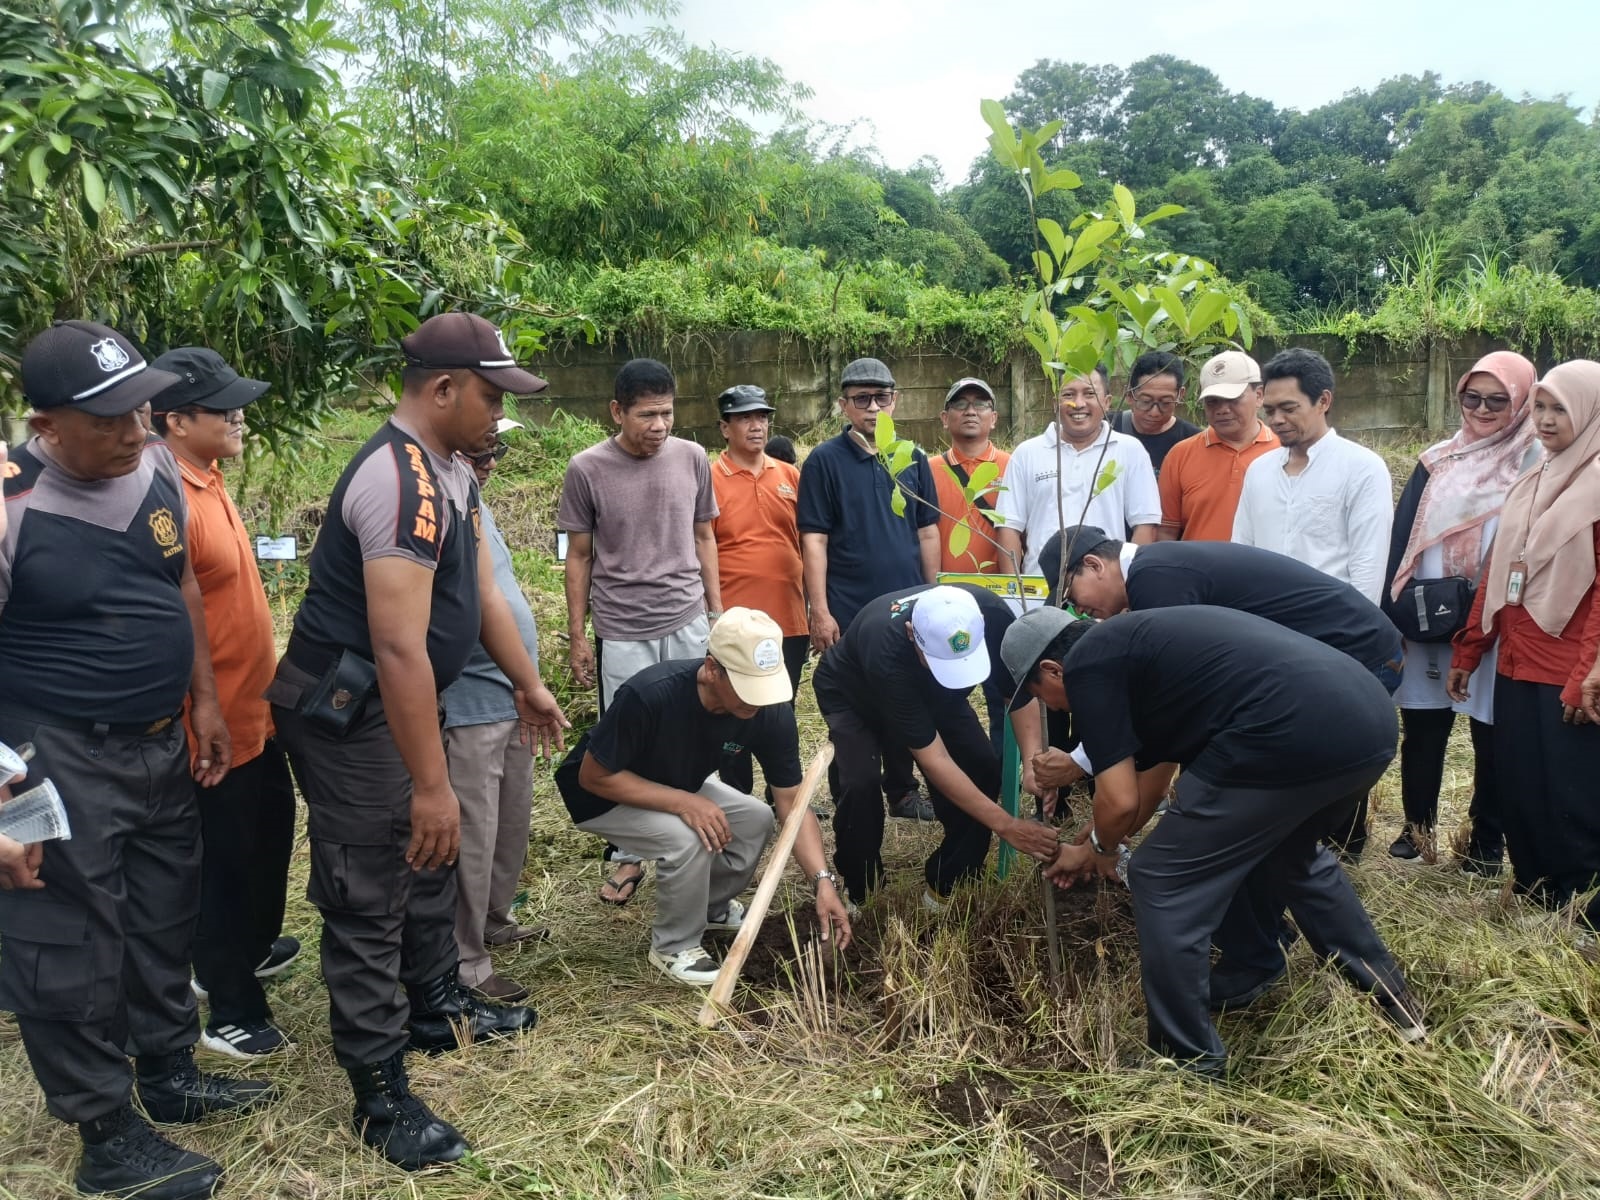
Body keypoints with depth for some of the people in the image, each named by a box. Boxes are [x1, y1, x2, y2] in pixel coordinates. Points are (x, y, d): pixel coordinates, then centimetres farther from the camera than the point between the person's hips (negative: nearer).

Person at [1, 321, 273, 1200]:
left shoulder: (156, 466, -2)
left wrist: (204, 701, 10)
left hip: (162, 744, 7)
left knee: (165, 923, 21)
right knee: (70, 953, 7)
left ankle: (169, 1077, 42)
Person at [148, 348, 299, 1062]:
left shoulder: (207, 481, 5)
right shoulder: (170, 501, -26)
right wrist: (201, 722, -21)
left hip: (254, 710, 9)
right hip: (215, 724, -9)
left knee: (270, 834, 25)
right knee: (226, 862, 7)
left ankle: (250, 948, 48)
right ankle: (232, 1013, 25)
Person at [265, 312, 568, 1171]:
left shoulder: (452, 472, 6)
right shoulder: (401, 482, -27)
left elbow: (483, 592, 14)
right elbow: (401, 648, -31)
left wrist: (529, 684, 19)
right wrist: (431, 784, -29)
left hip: (393, 704, 10)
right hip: (346, 714, -10)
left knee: (429, 861, 23)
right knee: (369, 901, 0)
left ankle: (440, 1011, 43)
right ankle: (381, 1097, 14)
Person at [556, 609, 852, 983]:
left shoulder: (771, 710, -24)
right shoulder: (648, 695, -39)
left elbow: (791, 802, -16)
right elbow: (594, 775, -27)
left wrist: (824, 881, -27)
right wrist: (683, 803, -36)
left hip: (678, 784, 6)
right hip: (603, 793, -5)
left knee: (756, 821, -10)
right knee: (689, 837, -28)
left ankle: (712, 906, 18)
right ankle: (674, 947, -3)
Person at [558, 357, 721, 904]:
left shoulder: (692, 458, 1)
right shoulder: (587, 469, -6)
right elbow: (579, 556, 2)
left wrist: (717, 610, 11)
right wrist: (577, 636, 3)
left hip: (689, 624, 2)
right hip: (622, 633, -2)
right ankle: (627, 856, 21)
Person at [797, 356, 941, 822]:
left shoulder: (914, 459, 7)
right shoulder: (824, 461, -4)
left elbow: (928, 531, 11)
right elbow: (814, 539, -8)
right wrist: (820, 611, -12)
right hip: (848, 612, -3)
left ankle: (902, 791, 29)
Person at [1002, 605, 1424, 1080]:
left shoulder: (1087, 665, 3)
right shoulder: (1136, 641, 29)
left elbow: (1121, 801, 1)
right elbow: (1152, 770, 40)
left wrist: (1098, 850, 23)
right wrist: (1102, 839, 52)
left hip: (1293, 736, -10)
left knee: (1163, 882, 7)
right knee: (1290, 855, 37)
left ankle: (1188, 1061, 20)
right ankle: (1388, 992, 46)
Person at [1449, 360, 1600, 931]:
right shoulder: (1531, 483, 15)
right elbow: (1496, 573, 15)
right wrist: (1467, 652, 13)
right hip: (1517, 666, 7)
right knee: (1517, 792, 11)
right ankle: (1533, 897, 26)